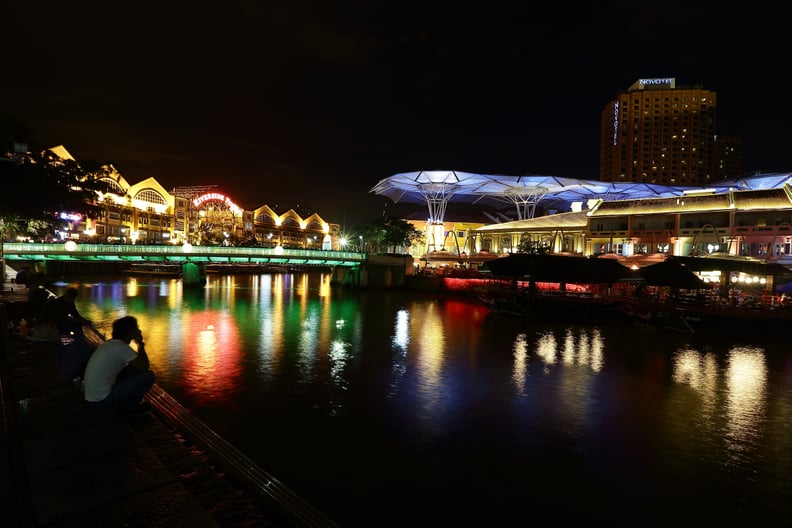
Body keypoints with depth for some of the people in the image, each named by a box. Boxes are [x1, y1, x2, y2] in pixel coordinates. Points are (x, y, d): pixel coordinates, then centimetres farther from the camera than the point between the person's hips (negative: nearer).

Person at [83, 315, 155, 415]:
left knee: (134, 369, 17)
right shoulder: (122, 347, -19)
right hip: (101, 400, -9)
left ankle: (124, 403, 17)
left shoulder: (109, 343, 9)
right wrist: (140, 345, -4)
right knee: (148, 376, -10)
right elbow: (145, 367, -12)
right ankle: (129, 406, 8)